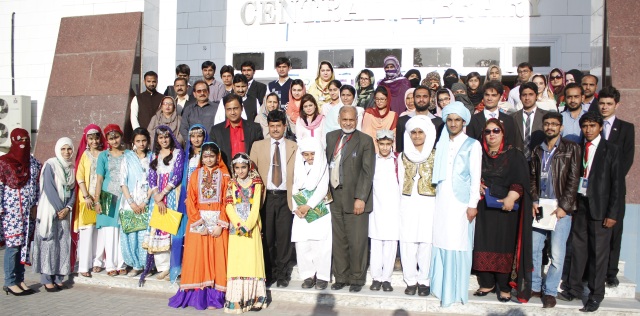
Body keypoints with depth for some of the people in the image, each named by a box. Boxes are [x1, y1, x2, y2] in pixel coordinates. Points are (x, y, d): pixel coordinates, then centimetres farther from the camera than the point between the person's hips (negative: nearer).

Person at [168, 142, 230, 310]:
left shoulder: (224, 176, 3)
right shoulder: (195, 175, 6)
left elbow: (227, 201, -2)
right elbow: (190, 201, 1)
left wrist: (221, 224, -12)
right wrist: (198, 223, -9)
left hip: (218, 221, -1)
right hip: (198, 221, 1)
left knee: (217, 256, -1)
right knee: (197, 255, -1)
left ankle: (214, 296, 3)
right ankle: (197, 294, 5)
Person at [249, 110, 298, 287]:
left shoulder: (294, 148, 8)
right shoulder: (258, 146, 10)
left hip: (285, 198, 0)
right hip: (265, 197, 1)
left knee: (284, 237, 2)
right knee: (266, 237, 4)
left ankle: (282, 274, 16)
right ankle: (268, 273, 18)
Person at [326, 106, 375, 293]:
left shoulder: (365, 141, -2)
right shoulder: (330, 137, 13)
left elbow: (367, 172, -7)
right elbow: (327, 164, 12)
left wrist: (360, 198, -14)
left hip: (355, 198, -4)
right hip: (335, 197, 4)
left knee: (357, 241, 0)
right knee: (338, 241, 10)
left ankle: (357, 279, 14)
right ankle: (341, 277, 22)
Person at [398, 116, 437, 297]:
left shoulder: (435, 156, 2)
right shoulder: (403, 156, 12)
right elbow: (401, 180, 14)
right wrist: (402, 203, 8)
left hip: (428, 203, -2)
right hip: (408, 203, 3)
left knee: (426, 242, -2)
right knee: (407, 243, 0)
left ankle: (424, 281, 9)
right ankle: (411, 280, 10)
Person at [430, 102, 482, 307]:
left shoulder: (472, 145, 0)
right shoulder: (441, 144, 13)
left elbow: (476, 176, -5)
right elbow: (438, 174, 14)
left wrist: (473, 204, -10)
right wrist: (437, 195, 6)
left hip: (461, 201, -4)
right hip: (442, 200, 4)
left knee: (458, 245, -3)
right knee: (441, 243, 6)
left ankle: (455, 290, 7)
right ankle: (440, 285, 18)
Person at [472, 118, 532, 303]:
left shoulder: (514, 155, 1)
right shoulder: (479, 154, 11)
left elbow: (520, 180, -8)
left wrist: (511, 198, -22)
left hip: (505, 208, -3)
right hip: (484, 208, 3)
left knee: (504, 246, -3)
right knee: (484, 245, 4)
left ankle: (505, 287, 6)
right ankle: (487, 283, 15)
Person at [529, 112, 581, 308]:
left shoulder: (571, 148, 1)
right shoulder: (538, 150, 14)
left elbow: (573, 179, -4)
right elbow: (532, 177, 13)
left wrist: (563, 207, -10)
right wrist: (534, 201, -2)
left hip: (561, 207, -4)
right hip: (539, 207, 4)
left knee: (557, 253, -3)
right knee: (533, 248, 4)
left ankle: (550, 291, 8)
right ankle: (535, 287, 16)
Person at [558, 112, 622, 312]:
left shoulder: (611, 150, -3)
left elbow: (617, 183, -5)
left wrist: (612, 213, -10)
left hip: (600, 207, -4)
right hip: (580, 204, 4)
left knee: (599, 251, 4)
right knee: (578, 247, 10)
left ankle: (596, 295, 15)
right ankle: (575, 289, 23)